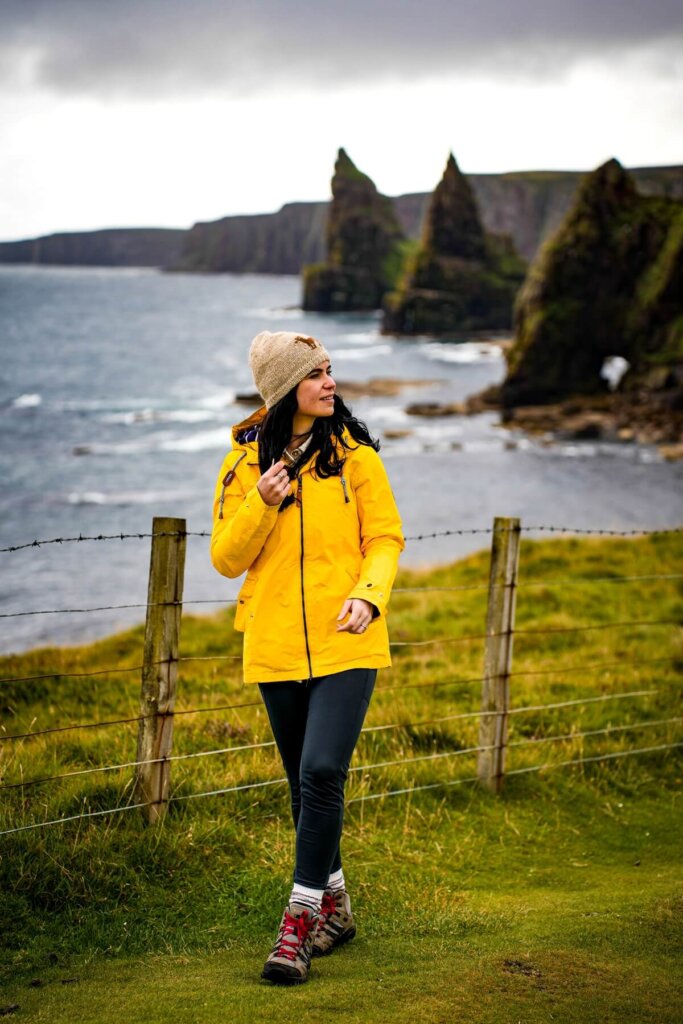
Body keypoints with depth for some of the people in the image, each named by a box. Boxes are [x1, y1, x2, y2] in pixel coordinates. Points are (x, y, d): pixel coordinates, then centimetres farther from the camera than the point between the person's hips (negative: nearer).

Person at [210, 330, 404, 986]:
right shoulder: (245, 459, 3)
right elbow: (226, 558, 2)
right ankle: (334, 904, 31)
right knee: (305, 782, 13)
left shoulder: (353, 452, -1)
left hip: (346, 644, -2)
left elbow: (385, 537, 0)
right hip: (275, 648, 3)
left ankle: (301, 918, -7)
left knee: (322, 772, -17)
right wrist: (261, 504, -15)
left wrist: (369, 594, -19)